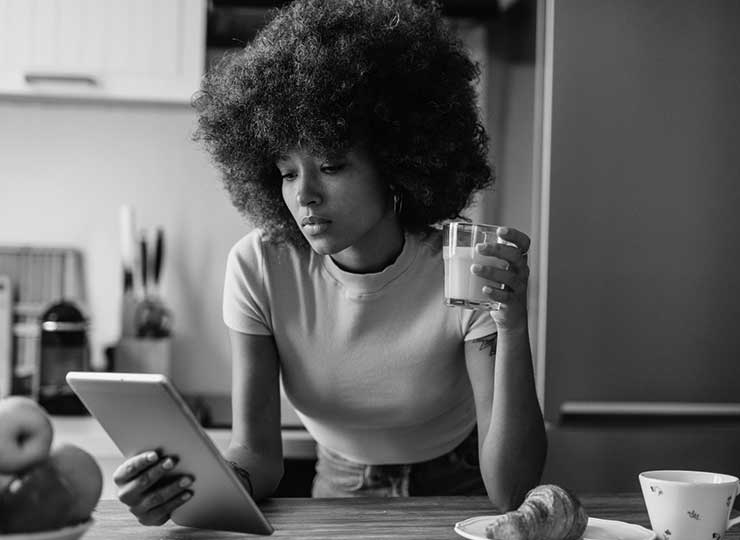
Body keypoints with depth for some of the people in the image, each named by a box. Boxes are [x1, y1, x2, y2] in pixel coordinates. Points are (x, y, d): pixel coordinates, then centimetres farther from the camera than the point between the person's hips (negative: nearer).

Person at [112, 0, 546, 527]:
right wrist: (184, 482, -35)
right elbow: (257, 453, -14)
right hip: (340, 498, 1)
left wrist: (513, 328, -36)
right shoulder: (259, 266, -13)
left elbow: (510, 492, -25)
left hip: (457, 499, -1)